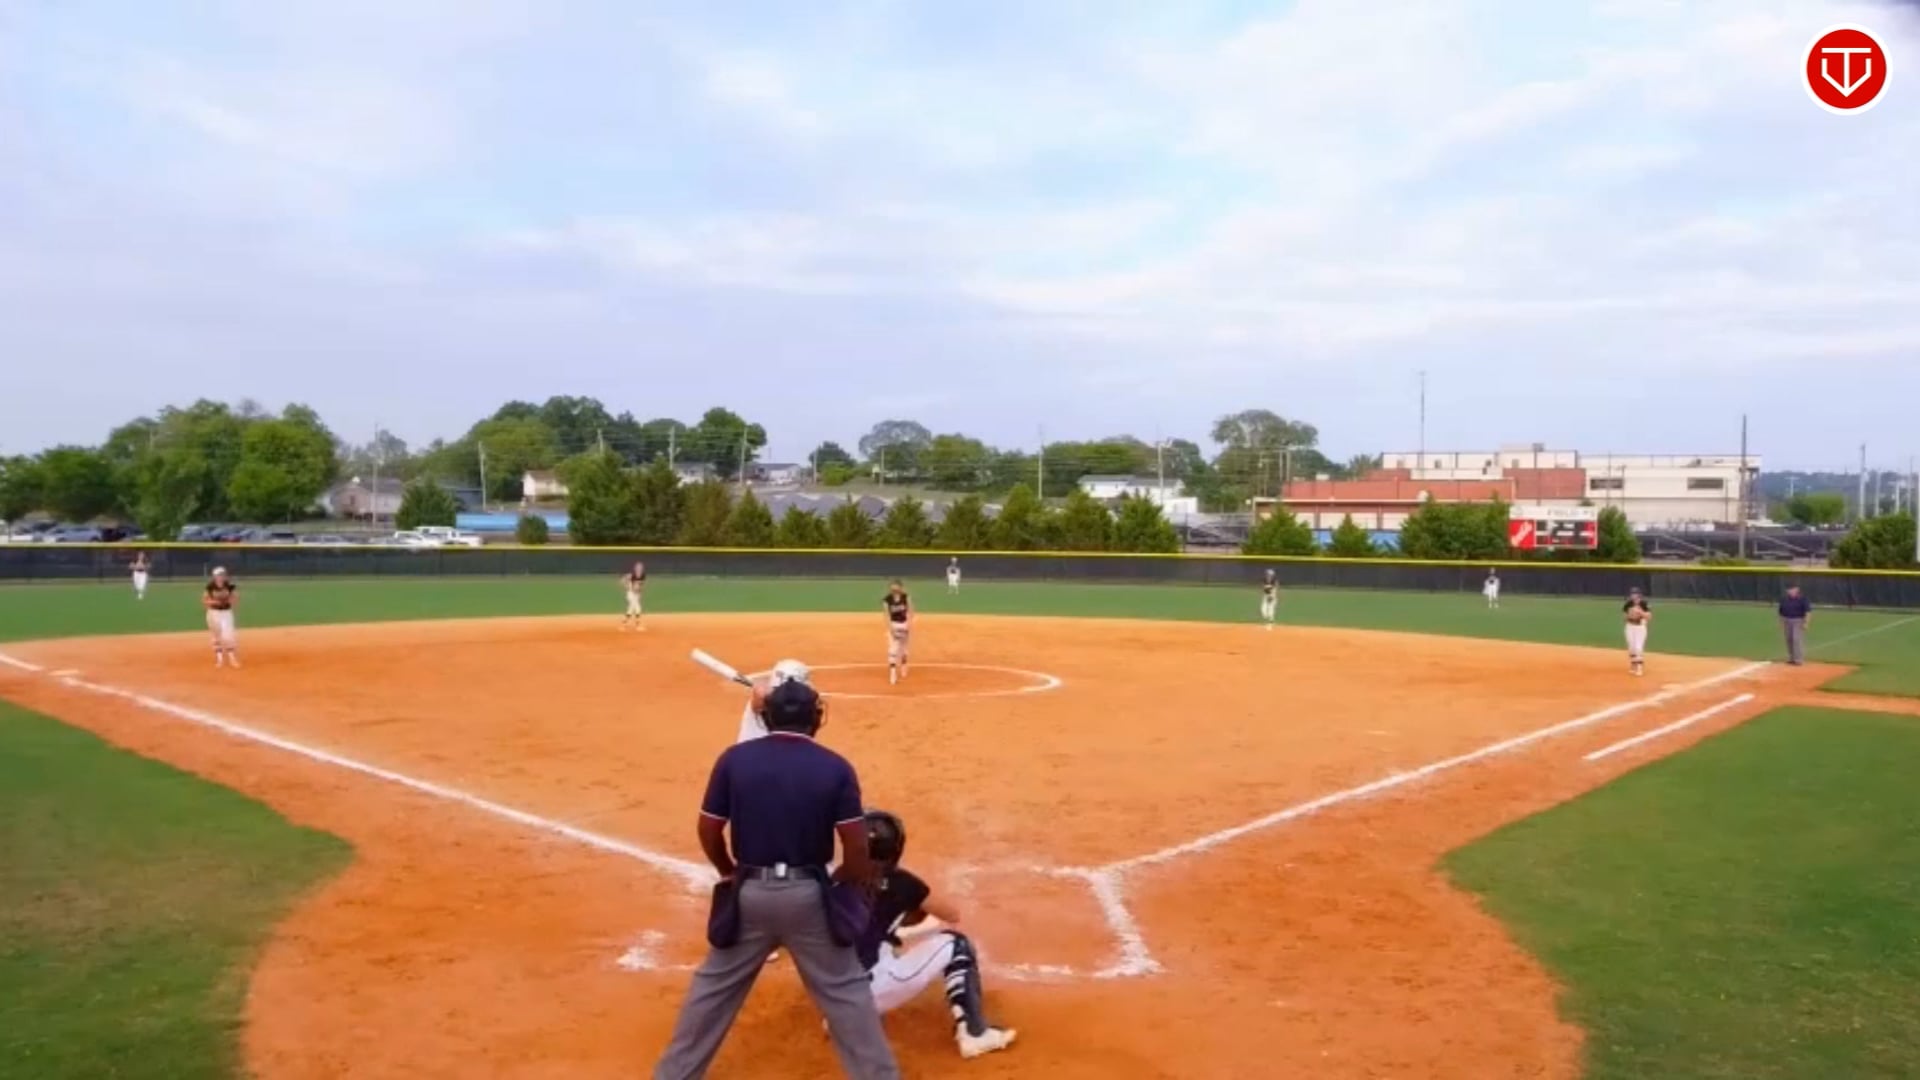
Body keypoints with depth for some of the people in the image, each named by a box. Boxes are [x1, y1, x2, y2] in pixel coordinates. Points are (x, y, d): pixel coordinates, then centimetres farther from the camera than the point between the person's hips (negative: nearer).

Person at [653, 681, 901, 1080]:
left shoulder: (734, 759, -5)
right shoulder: (835, 768, -7)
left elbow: (708, 832, 1)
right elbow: (857, 849, -9)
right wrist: (835, 884, 11)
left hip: (750, 892, 1)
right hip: (807, 894, -1)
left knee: (714, 986, 18)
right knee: (846, 990, 12)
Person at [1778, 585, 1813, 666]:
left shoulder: (1803, 599, -9)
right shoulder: (1784, 599, 7)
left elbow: (1808, 611, -13)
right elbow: (1781, 612, 15)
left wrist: (1806, 623, -20)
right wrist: (1781, 622, 13)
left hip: (1798, 622, -6)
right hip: (1787, 621, 6)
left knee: (1797, 639, -12)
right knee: (1789, 640, 8)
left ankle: (1799, 659, -11)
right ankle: (1791, 658, 18)